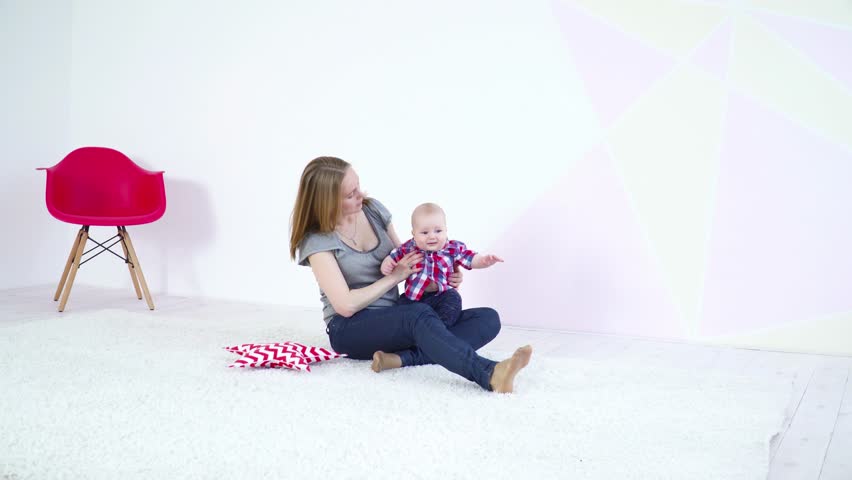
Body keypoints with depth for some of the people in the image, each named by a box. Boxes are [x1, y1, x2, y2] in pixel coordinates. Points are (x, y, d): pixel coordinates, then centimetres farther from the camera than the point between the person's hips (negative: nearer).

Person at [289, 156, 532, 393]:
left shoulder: (373, 208, 6)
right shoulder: (317, 240, -10)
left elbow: (405, 260, 17)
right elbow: (345, 306, -17)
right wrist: (395, 276, -11)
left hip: (395, 320, 6)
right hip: (350, 329, -6)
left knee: (488, 318, -13)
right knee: (419, 313, -38)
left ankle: (401, 358, -33)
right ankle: (491, 375, -60)